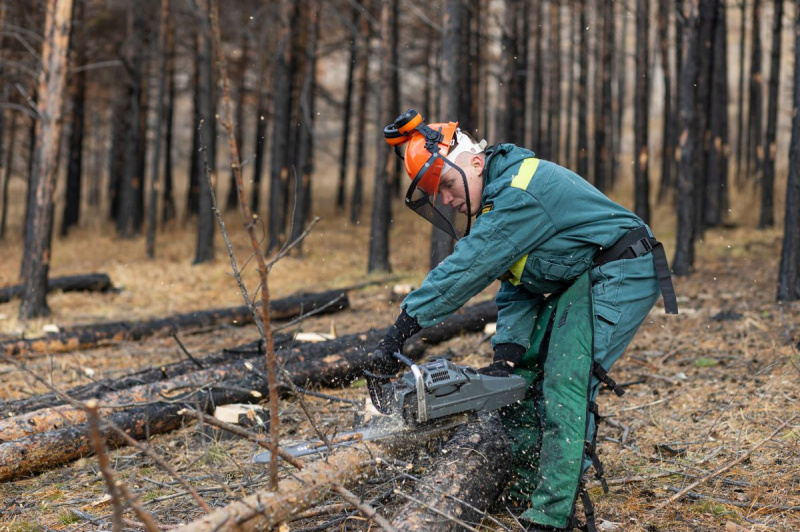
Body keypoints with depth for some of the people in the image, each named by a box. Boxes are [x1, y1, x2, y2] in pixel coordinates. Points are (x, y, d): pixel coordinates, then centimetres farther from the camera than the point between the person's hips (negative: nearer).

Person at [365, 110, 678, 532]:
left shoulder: (519, 194, -24)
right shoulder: (498, 197, 8)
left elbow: (464, 270, -29)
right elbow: (514, 285, 6)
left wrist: (402, 328, -28)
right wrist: (508, 352, -7)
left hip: (619, 276, -11)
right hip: (576, 283, 11)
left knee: (566, 386, -18)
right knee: (520, 376, 9)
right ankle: (530, 488, 18)